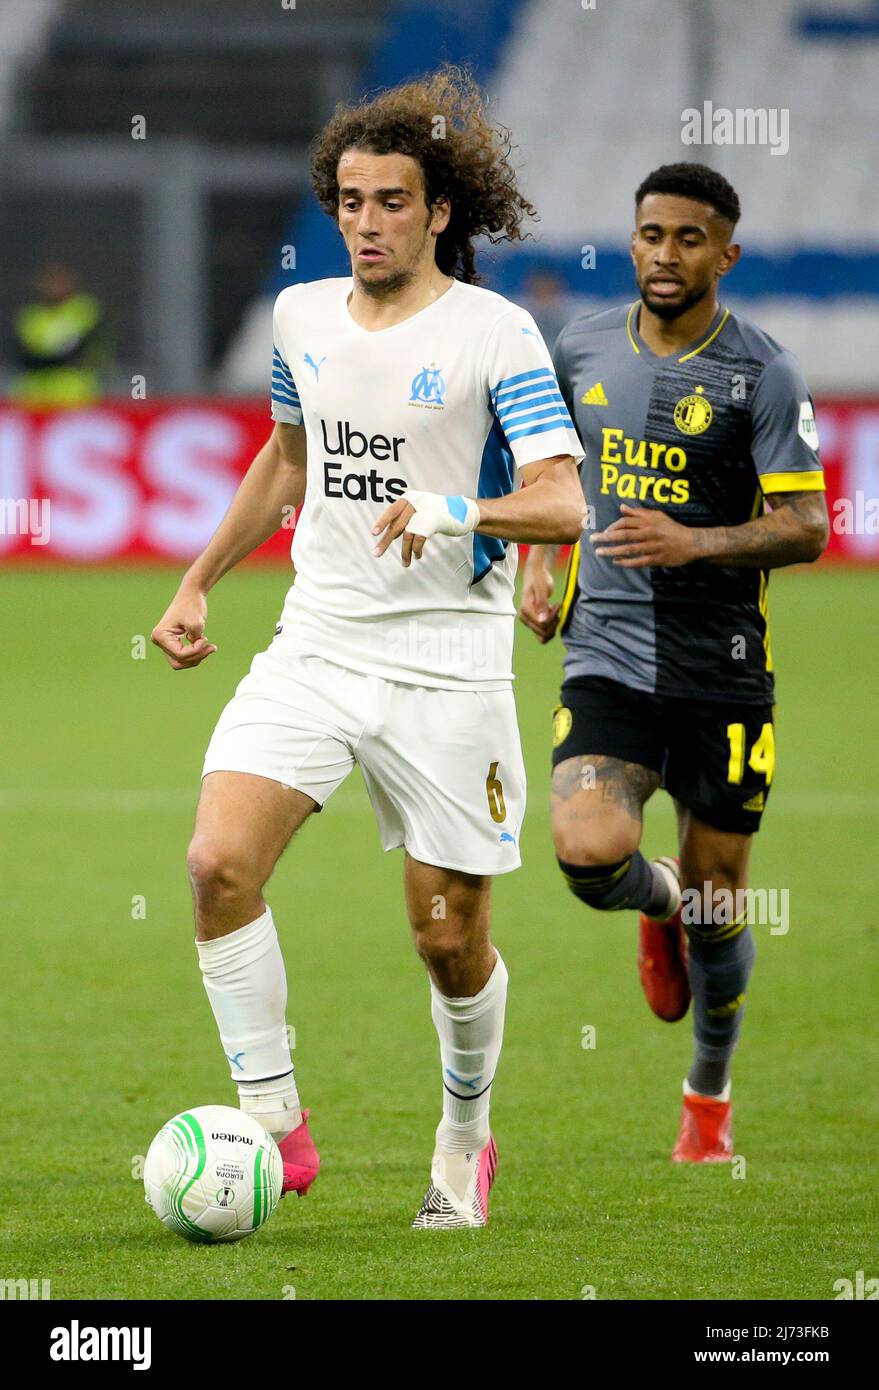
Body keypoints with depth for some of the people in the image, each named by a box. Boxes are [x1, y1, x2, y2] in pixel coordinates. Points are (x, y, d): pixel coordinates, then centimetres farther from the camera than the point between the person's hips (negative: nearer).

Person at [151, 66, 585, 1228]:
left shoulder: (497, 335, -9)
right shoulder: (302, 317, 9)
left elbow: (563, 503, -16)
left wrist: (458, 512, -35)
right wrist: (198, 587, 24)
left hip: (447, 665, -4)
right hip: (316, 643, 4)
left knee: (449, 935, 1)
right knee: (220, 862, -17)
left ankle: (467, 1133, 28)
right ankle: (275, 1127, -8)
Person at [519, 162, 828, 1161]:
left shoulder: (761, 374, -8)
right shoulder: (583, 349, 4)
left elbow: (805, 527, -11)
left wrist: (692, 543, -25)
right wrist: (537, 563, 10)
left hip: (723, 671, -2)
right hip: (607, 656, 2)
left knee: (716, 898, 5)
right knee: (589, 853, -22)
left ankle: (709, 1097, 30)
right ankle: (659, 906, 16)